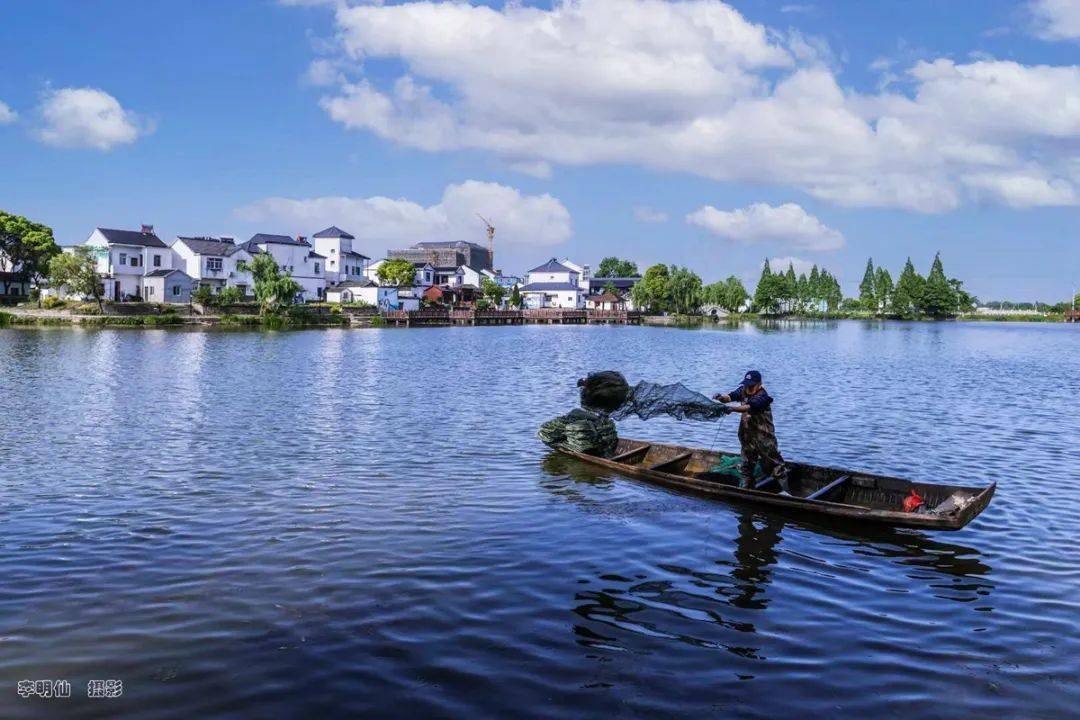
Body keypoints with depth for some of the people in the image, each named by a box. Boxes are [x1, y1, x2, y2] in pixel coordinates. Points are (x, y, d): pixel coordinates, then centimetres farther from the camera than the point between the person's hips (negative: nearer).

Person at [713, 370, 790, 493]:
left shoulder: (762, 397, -21)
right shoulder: (743, 390, 0)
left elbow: (749, 407, -38)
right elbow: (730, 397, -14)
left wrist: (732, 408, -53)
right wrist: (722, 398, -37)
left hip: (763, 435, -6)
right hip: (747, 434, 6)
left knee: (774, 462, 1)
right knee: (746, 463, 15)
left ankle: (785, 490, 8)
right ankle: (743, 488, 25)